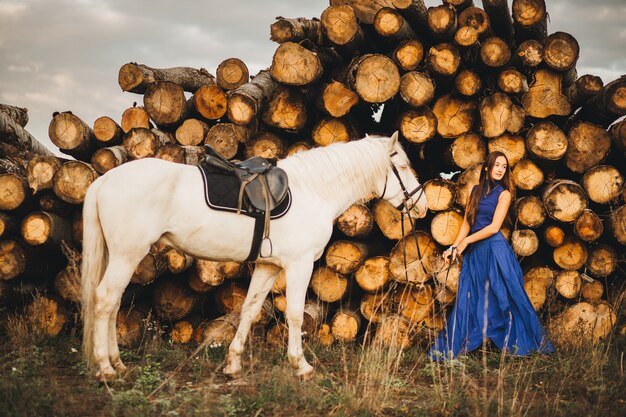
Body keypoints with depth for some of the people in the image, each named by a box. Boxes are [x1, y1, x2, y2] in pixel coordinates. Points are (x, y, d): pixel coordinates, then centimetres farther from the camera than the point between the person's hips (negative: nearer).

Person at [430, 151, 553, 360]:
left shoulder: (504, 193, -2)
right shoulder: (476, 190, 11)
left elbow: (494, 227, -10)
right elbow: (467, 222, 12)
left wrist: (467, 241, -8)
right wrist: (454, 247, 3)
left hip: (495, 249, -4)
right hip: (474, 253, 4)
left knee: (506, 296, 0)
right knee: (467, 300, 7)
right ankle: (452, 348, 12)